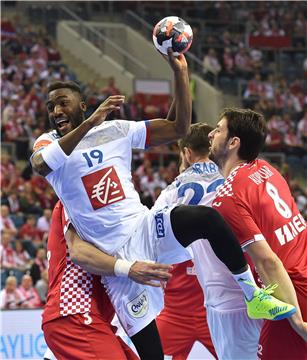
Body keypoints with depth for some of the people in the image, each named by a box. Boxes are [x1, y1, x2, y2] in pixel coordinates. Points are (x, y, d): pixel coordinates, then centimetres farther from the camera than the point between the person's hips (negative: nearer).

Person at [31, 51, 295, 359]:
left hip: (146, 228, 2)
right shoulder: (49, 143, 1)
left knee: (208, 218, -28)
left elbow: (178, 128, 7)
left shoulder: (115, 130, 8)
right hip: (117, 254, -2)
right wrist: (90, 122, -33)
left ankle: (254, 297, -12)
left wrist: (180, 73, -4)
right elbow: (41, 164, -25)